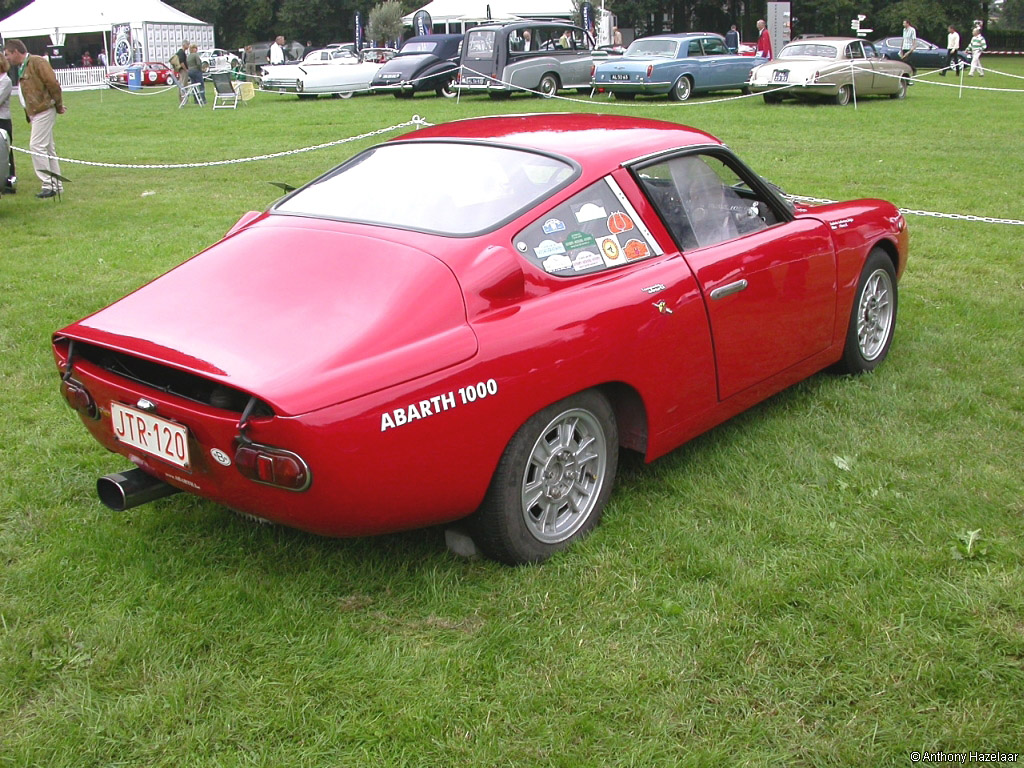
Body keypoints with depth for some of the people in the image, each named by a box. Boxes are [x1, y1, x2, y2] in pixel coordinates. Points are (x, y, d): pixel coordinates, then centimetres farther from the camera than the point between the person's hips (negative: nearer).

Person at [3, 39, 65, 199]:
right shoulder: (21, 68, 18)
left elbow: (53, 84, -14)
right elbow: (27, 94, 19)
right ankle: (56, 185, 14)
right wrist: (29, 117, 13)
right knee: (47, 148, 10)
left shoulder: (37, 62, -10)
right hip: (35, 113, 9)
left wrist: (58, 106, -7)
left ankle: (48, 184, -9)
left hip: (44, 111, -9)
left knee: (37, 146, -12)